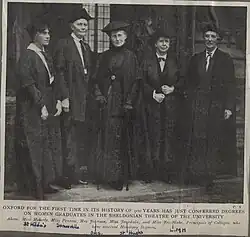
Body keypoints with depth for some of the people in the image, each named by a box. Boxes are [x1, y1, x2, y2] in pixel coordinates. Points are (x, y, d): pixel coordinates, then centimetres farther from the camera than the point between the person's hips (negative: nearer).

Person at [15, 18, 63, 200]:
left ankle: (45, 183, 22)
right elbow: (27, 83, -19)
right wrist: (41, 106, -19)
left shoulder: (46, 55, 12)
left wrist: (58, 101, 3)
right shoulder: (28, 56, -12)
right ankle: (34, 187, 9)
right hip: (32, 109, -8)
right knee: (34, 147, -1)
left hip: (49, 107, 8)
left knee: (49, 146, 11)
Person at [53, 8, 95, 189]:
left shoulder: (87, 48, 18)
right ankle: (69, 174, 4)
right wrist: (64, 97, -17)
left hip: (85, 99, 7)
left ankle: (79, 172, 20)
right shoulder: (63, 45, -5)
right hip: (71, 100, -7)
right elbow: (59, 72, -11)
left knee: (81, 138, 12)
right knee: (70, 139, -3)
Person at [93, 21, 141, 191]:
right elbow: (98, 79, 11)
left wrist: (129, 103, -9)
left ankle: (121, 175, 11)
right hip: (107, 102, 2)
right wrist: (100, 95, -4)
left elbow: (135, 82, -2)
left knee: (121, 138, 1)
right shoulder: (105, 56, 10)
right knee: (107, 137, 2)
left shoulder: (130, 56, 2)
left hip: (123, 102, -2)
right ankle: (107, 175, 11)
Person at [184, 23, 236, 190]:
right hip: (198, 105, 2)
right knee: (197, 140, -1)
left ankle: (210, 177, 11)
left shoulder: (225, 59, 3)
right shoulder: (196, 59, 12)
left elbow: (231, 86, -1)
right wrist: (191, 100, 2)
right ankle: (195, 175, 9)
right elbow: (189, 83, 13)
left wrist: (229, 107, -8)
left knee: (214, 142, 2)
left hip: (217, 106, -2)